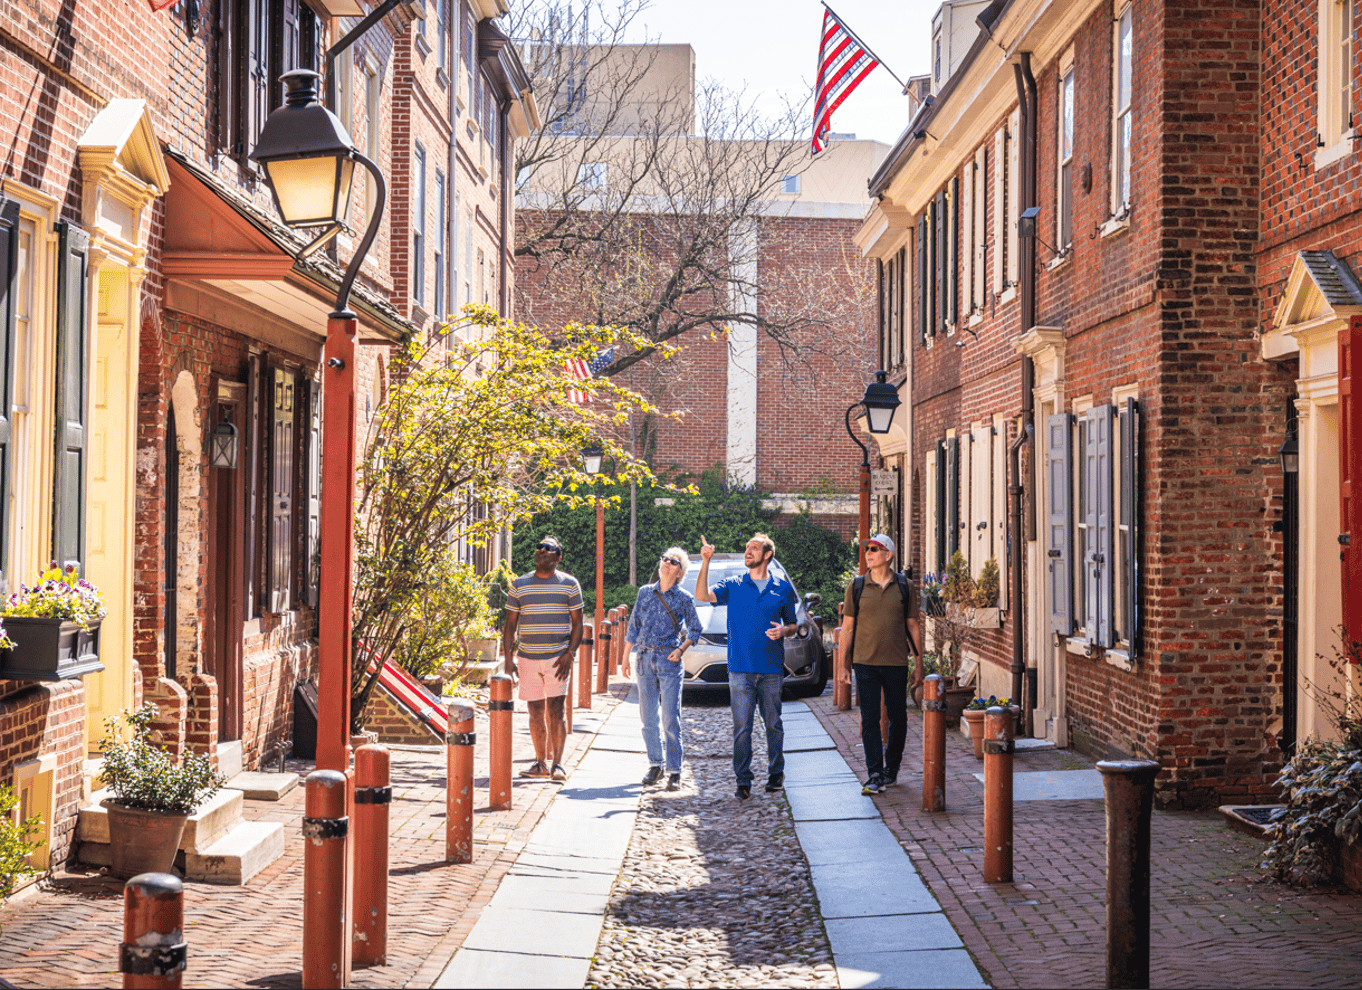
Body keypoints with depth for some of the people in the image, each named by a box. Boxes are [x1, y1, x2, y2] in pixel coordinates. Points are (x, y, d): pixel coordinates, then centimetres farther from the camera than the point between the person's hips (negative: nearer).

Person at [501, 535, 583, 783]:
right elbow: (510, 625, 10)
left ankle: (557, 763, -4)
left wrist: (569, 654, -8)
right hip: (527, 657, 2)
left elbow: (577, 623, 4)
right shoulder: (519, 585, 9)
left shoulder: (569, 584, 4)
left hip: (557, 657, -2)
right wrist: (508, 657, 1)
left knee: (555, 709, -8)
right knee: (536, 711, 5)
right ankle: (541, 762, 14)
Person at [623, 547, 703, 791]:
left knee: (671, 718, -6)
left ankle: (674, 771, -1)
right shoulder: (645, 592, 10)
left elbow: (694, 630, 9)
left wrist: (682, 649, -8)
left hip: (669, 660, -3)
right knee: (647, 716, 5)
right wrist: (625, 658, 11)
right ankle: (655, 765, 16)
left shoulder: (685, 599, 2)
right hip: (645, 658, 3)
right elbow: (634, 626, 14)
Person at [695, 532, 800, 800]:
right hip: (740, 668, -1)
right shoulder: (733, 586, 7)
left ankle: (776, 772, 23)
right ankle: (743, 780, 1)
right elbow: (702, 595, -9)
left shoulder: (783, 588, 9)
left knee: (773, 724, 7)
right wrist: (705, 562, -17)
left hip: (771, 668, 1)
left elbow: (793, 625, 15)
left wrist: (784, 630, -8)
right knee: (741, 727, -3)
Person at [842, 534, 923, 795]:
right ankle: (875, 775, -3)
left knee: (898, 719, 7)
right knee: (870, 719, -4)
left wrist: (919, 664, 6)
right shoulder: (857, 586, 4)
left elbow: (913, 627, 9)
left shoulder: (904, 587, 5)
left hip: (896, 664, 1)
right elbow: (847, 627, 7)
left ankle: (891, 768, 24)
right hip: (865, 664, -1)